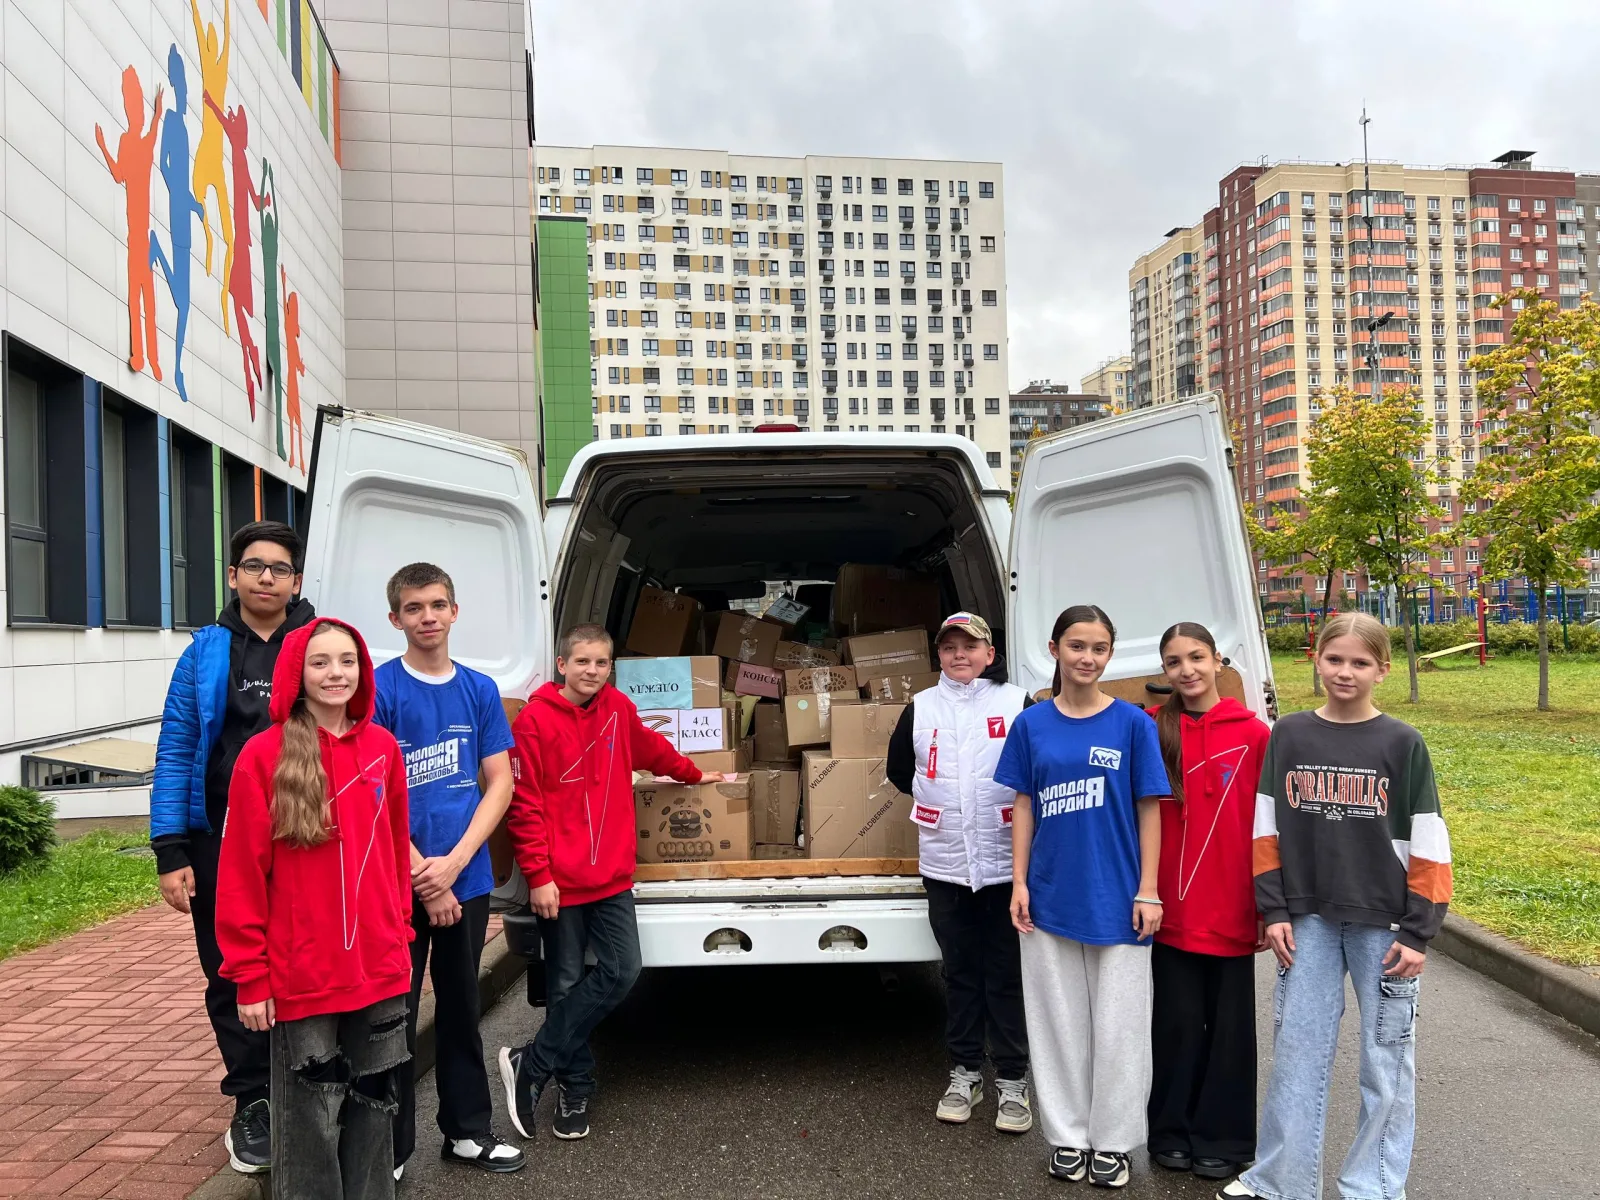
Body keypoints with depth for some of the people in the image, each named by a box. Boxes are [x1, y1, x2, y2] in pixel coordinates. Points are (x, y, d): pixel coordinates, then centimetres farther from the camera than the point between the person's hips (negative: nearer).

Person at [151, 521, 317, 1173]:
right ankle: (253, 1107, 26)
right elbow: (175, 755, 2)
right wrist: (171, 853, -5)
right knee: (231, 979, 10)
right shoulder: (205, 652, 4)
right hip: (220, 846, 1)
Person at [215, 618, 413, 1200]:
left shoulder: (383, 748, 3)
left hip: (379, 972, 4)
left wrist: (399, 936, 12)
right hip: (301, 976, -4)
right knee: (310, 1119, 8)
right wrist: (250, 976, -8)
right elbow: (242, 875, -8)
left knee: (375, 1108, 17)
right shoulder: (263, 756, -10)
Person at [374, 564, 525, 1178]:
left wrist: (453, 862, -9)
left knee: (461, 1007, 16)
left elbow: (500, 782, 3)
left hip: (467, 878, 4)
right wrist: (424, 878, -12)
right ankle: (390, 1147, 21)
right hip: (398, 882, -3)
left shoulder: (480, 690, 4)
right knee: (395, 1015, 6)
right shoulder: (380, 689, -7)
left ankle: (468, 1131, 29)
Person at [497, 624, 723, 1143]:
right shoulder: (535, 721, -10)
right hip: (560, 882, -5)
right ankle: (574, 1089, 22)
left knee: (622, 971, -2)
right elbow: (524, 805, -10)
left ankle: (532, 1064, 9)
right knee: (567, 985, 5)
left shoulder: (617, 708, 6)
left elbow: (649, 747, 27)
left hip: (613, 876, 5)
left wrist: (693, 774, 39)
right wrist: (539, 875, -12)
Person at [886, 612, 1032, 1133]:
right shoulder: (920, 707, 7)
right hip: (944, 865, 3)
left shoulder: (1018, 704, -3)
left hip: (1006, 863, -3)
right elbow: (898, 769, 20)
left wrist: (1008, 811, -1)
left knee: (1007, 974, 5)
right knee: (959, 972, 13)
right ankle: (964, 1072, 26)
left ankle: (1012, 1080, 18)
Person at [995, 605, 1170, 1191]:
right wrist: (1019, 882, 0)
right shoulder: (1031, 724, 2)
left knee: (1117, 1026, 6)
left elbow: (1149, 809, -1)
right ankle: (1067, 1133, 27)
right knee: (1060, 1022, 11)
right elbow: (1024, 806, 6)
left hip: (1117, 897, -1)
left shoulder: (1132, 723, -3)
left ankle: (1111, 1141, 23)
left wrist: (1148, 890, -5)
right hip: (1050, 895, 2)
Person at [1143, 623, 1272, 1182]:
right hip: (1172, 910, 1)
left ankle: (1222, 1139, 26)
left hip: (1231, 911, -1)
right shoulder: (1151, 729, -1)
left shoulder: (1254, 733, -5)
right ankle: (1173, 1132, 27)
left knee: (1229, 1024, 11)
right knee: (1177, 1021, 10)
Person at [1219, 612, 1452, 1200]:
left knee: (1386, 1058, 8)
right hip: (1308, 919, 2)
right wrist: (1274, 910, 0)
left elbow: (1428, 845, -4)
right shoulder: (1288, 737, 2)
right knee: (1296, 1052, 7)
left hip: (1384, 923, -1)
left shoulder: (1403, 744, -4)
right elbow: (1268, 829, 4)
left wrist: (1417, 932, -7)